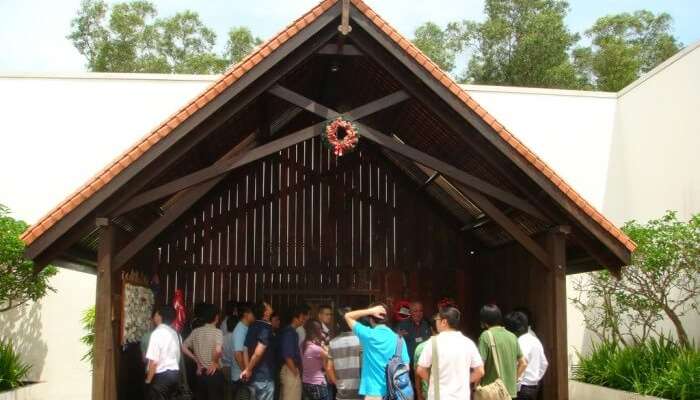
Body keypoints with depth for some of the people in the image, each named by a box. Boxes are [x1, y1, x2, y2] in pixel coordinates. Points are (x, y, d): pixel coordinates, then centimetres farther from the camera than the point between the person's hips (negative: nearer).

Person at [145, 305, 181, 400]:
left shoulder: (157, 333, -16)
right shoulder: (174, 333, 10)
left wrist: (148, 380, -11)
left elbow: (154, 361, -19)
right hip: (175, 373, 8)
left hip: (161, 375, -8)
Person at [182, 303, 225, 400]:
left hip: (200, 373, 5)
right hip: (214, 373, -5)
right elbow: (218, 350, -28)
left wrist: (197, 360, 10)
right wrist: (215, 362, -11)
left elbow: (183, 347, 6)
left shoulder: (196, 332, 4)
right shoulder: (217, 331, -12)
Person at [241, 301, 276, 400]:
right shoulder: (267, 328, -17)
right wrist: (248, 370, -12)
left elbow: (246, 350, 10)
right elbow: (258, 353, -25)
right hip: (265, 377, -8)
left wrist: (247, 369, 8)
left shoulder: (253, 326, 8)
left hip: (254, 376, 8)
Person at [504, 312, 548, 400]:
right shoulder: (536, 341, 13)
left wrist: (516, 387, -17)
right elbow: (544, 363, 19)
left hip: (523, 387, -9)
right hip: (534, 386, 9)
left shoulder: (522, 342, -16)